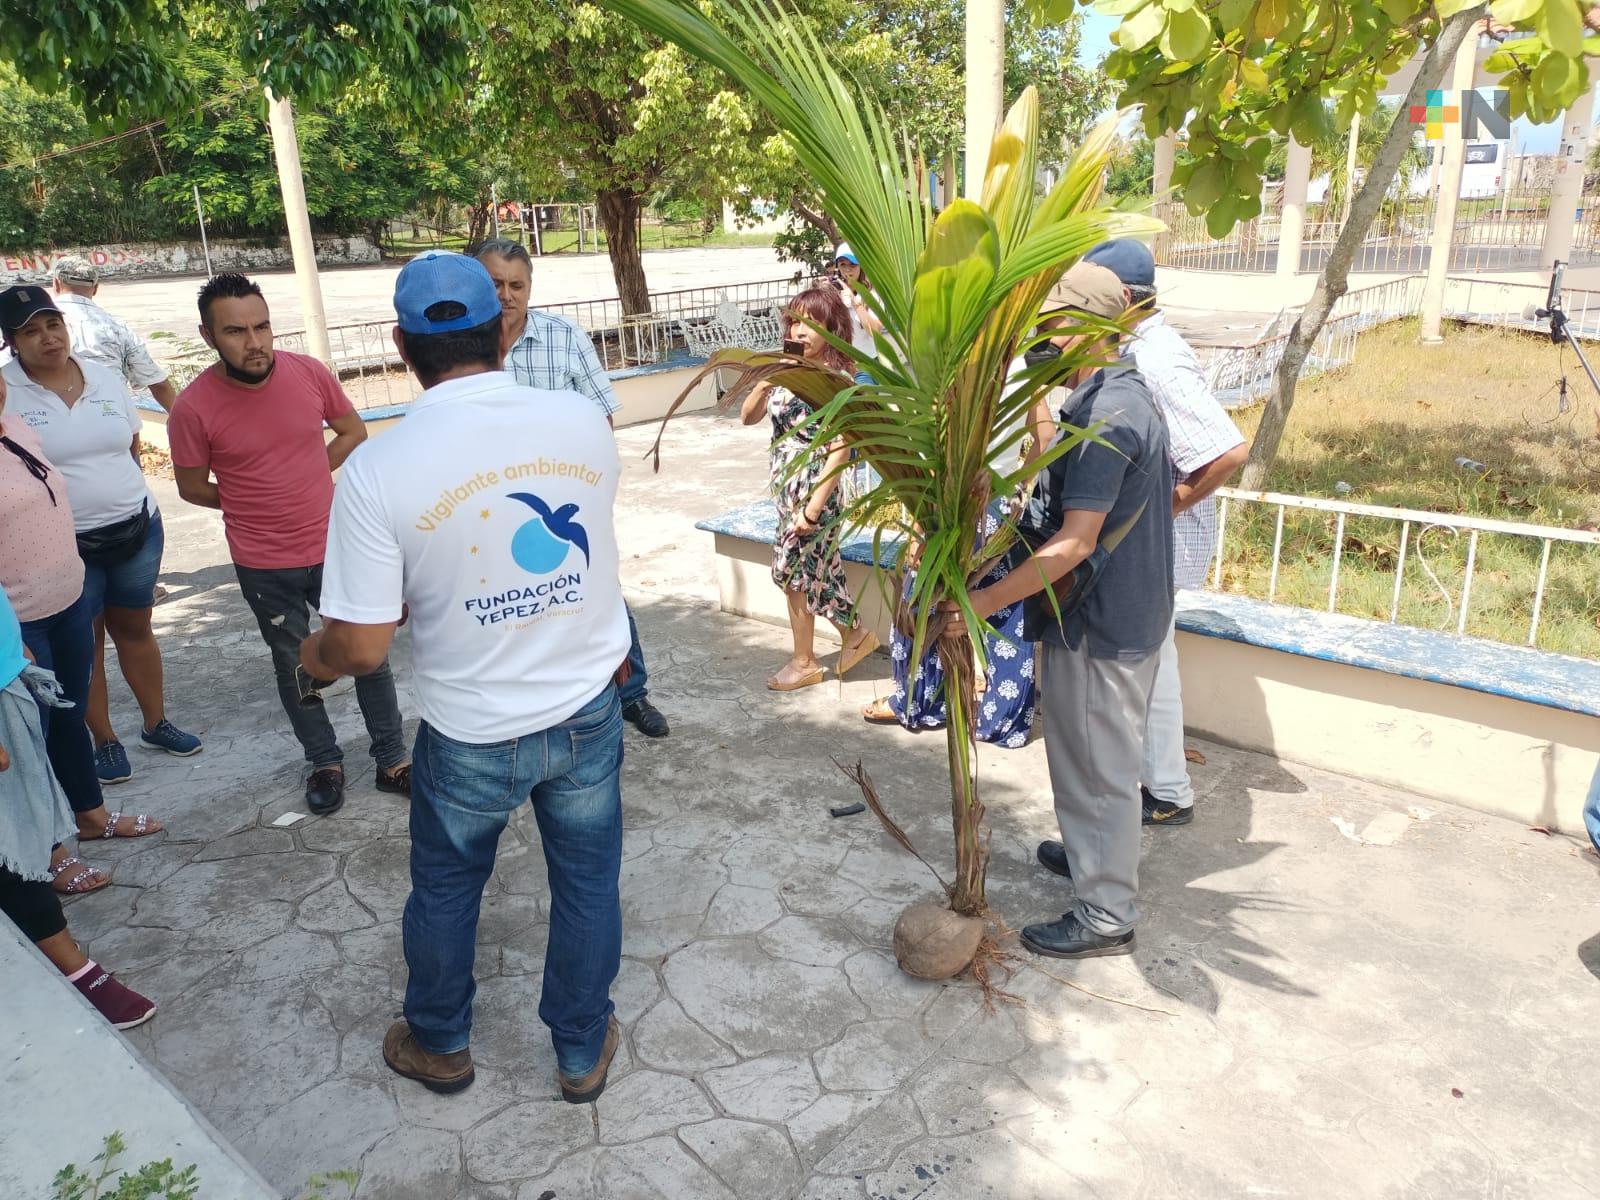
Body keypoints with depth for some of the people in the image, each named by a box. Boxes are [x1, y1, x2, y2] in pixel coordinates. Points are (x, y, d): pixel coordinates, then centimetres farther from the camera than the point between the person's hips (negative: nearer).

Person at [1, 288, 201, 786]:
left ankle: (156, 724, 32)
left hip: (137, 529, 3)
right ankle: (105, 740, 25)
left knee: (134, 628, 17)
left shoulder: (104, 377, 2)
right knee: (84, 642, 11)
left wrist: (117, 495, 12)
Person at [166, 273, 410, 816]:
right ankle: (325, 763, 36)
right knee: (295, 669, 16)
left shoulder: (309, 373, -10)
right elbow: (193, 487, -2)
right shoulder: (194, 407, -15)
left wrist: (299, 482, -2)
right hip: (264, 566, -1)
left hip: (333, 547, 1)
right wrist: (256, 502, 2)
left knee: (370, 656, 11)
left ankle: (393, 760, 27)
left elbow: (353, 432, 5)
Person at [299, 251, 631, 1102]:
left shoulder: (376, 470, -20)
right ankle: (583, 1050, 39)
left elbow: (360, 649, -16)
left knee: (445, 889, 24)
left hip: (472, 734, -1)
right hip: (589, 711, 2)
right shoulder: (584, 421, -11)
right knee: (588, 882, 20)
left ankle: (439, 1044, 46)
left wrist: (314, 656, 6)